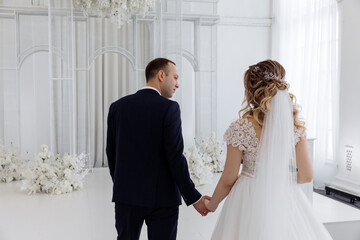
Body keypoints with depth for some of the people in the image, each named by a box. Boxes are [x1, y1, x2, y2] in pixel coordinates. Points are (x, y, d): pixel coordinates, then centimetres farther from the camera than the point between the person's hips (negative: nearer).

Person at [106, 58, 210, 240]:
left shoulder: (118, 106, 2)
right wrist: (194, 198, -9)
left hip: (126, 195, 4)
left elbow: (111, 153, 7)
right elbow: (175, 157, -16)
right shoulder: (169, 108, -12)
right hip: (162, 197, -4)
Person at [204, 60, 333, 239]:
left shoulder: (240, 128, -16)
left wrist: (212, 204, 8)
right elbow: (306, 175, -4)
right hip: (285, 198, 3)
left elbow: (228, 181, -10)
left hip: (250, 199, -3)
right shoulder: (295, 125, -6)